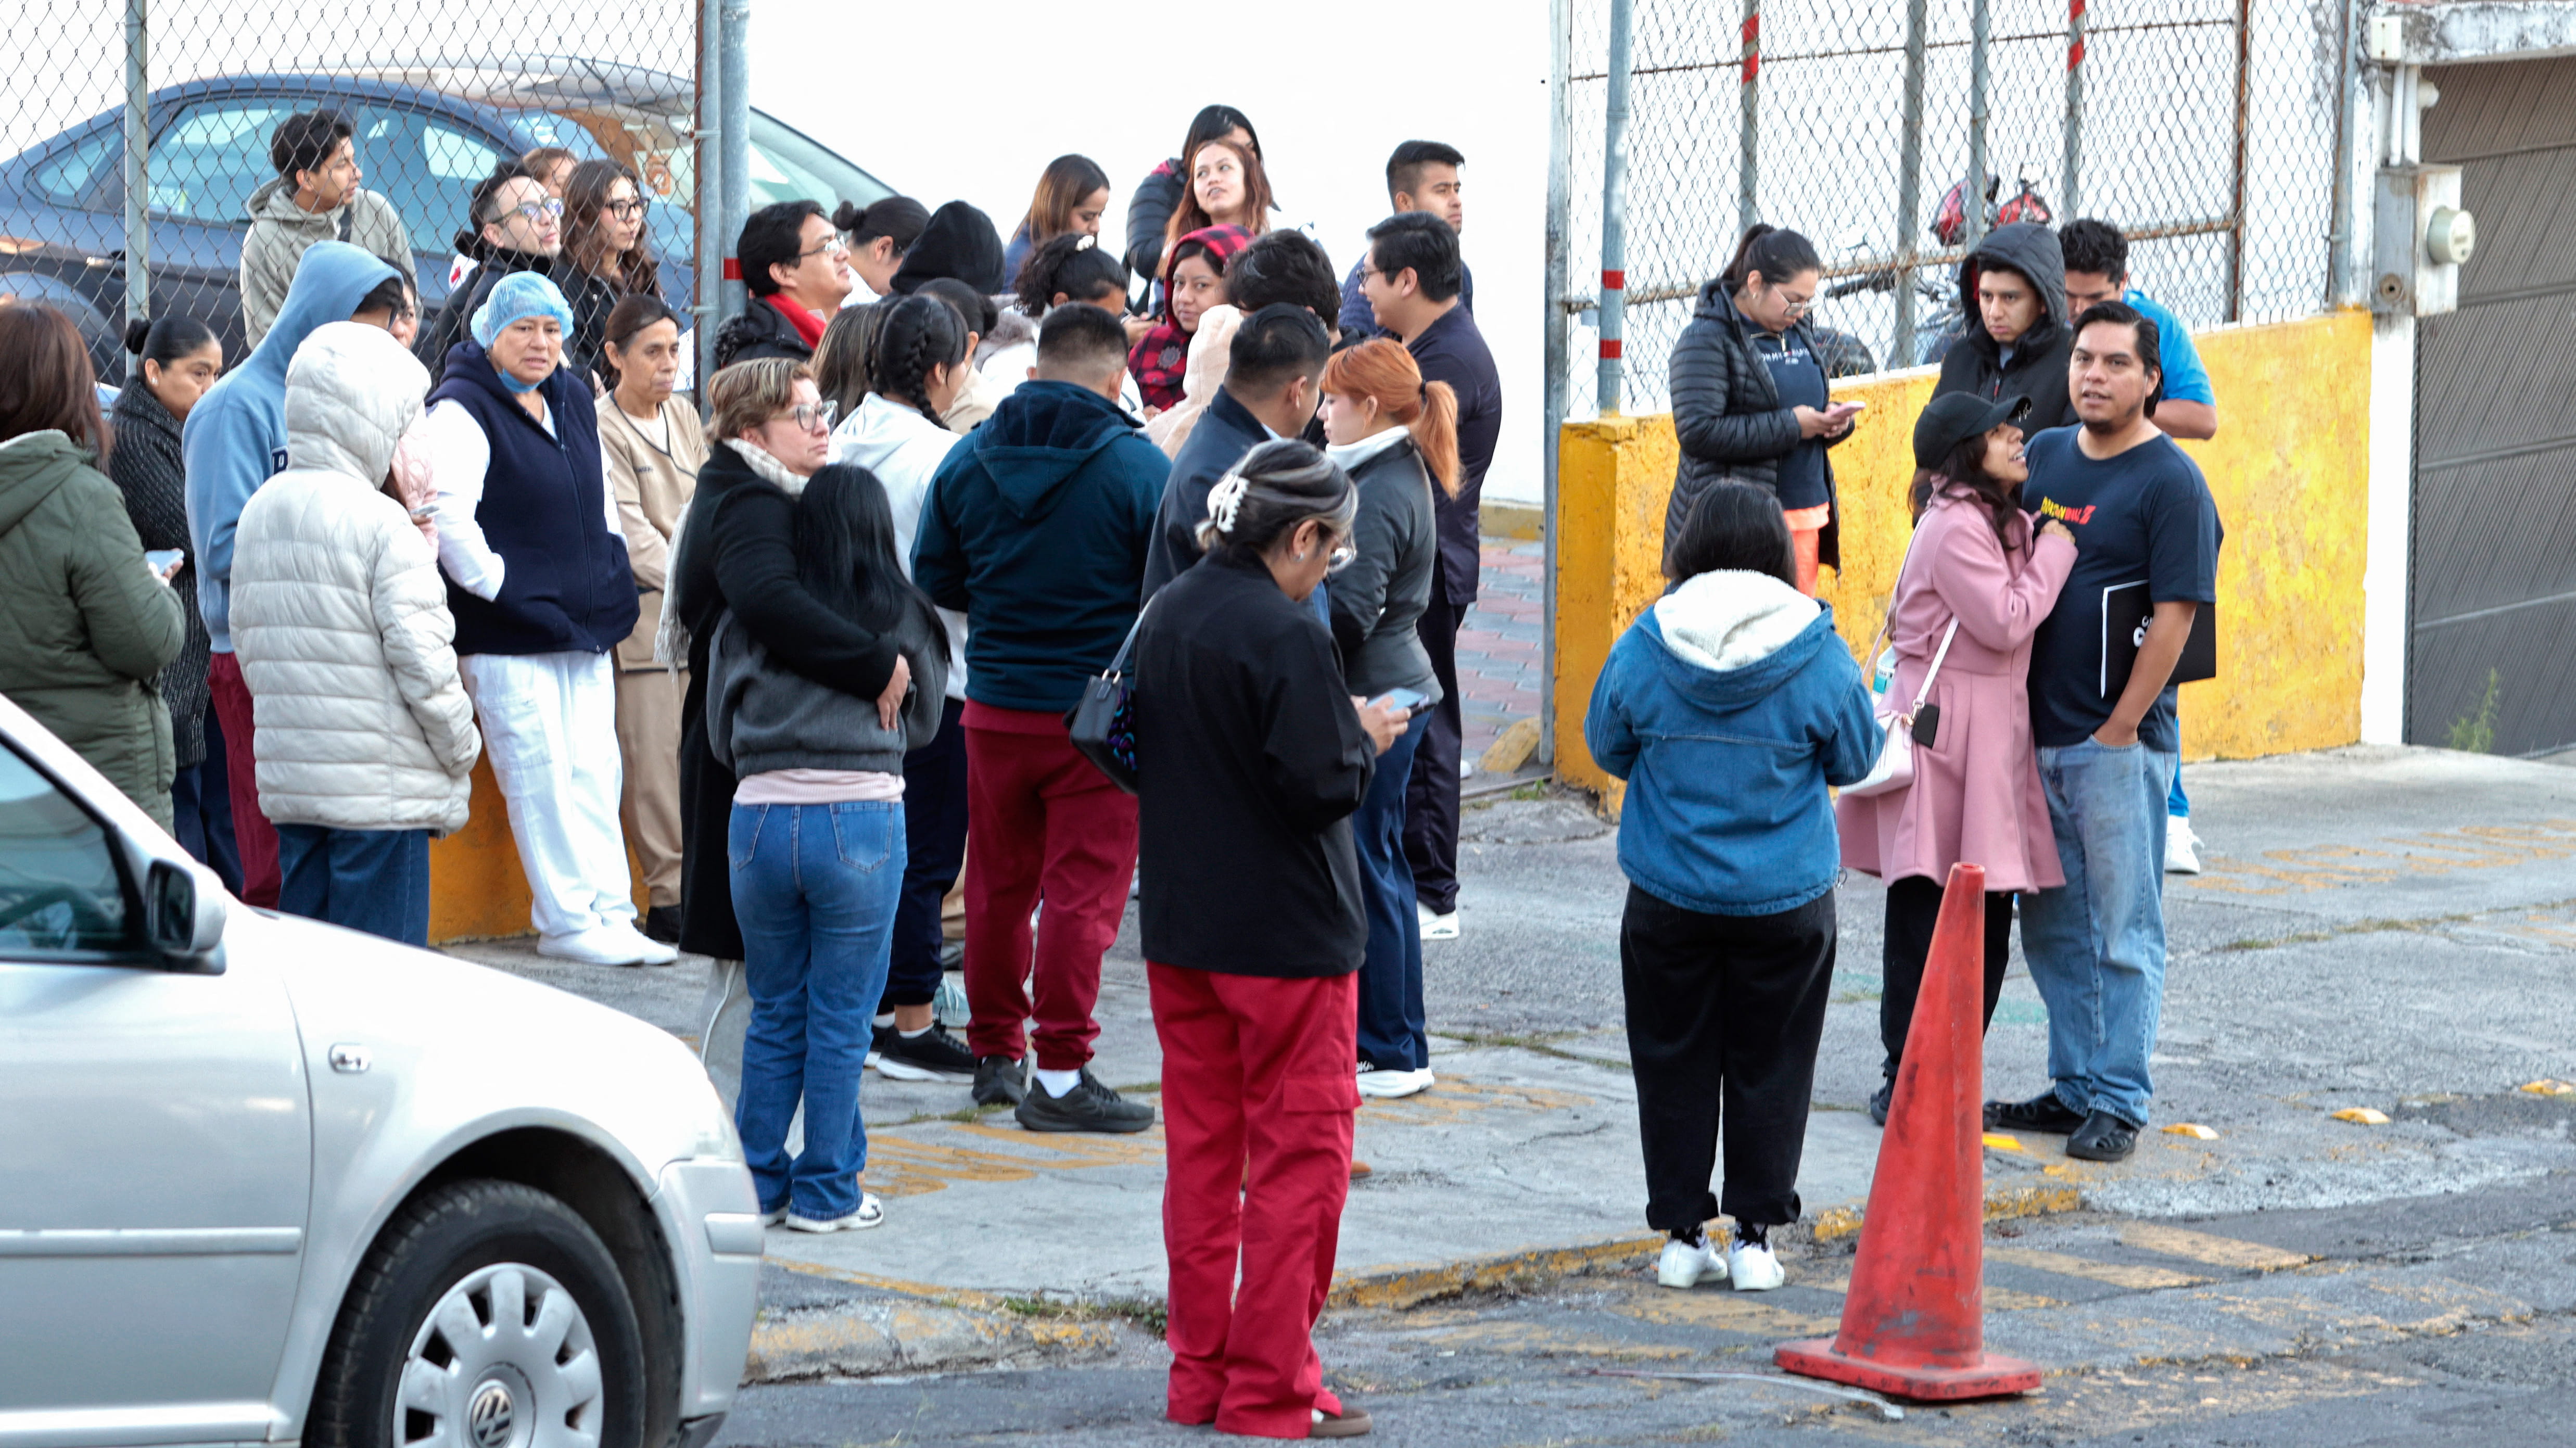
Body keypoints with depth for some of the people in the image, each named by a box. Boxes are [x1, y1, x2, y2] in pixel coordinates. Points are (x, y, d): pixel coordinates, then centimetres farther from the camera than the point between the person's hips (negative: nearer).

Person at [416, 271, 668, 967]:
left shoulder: (574, 401, 15)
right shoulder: (462, 412, -10)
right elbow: (447, 514, -21)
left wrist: (612, 584, 18)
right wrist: (494, 584, -17)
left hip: (585, 624, 8)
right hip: (508, 632, -8)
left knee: (596, 771, 7)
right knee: (541, 775, -5)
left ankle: (611, 914, 11)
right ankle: (566, 922, 0)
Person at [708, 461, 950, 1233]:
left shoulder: (746, 623, 4)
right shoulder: (900, 619, -1)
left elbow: (719, 734, 10)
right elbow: (923, 723, 12)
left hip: (759, 816, 2)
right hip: (860, 823, -2)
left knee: (773, 1015, 14)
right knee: (840, 1019, 5)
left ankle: (757, 1185, 17)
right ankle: (826, 1192, 9)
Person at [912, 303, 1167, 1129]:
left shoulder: (969, 459, 1)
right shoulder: (1137, 467, -11)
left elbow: (933, 579, 8)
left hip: (993, 709, 4)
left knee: (998, 885, 16)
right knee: (1083, 890, -2)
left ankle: (995, 1053, 26)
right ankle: (1060, 1075, -4)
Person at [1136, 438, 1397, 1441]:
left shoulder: (1165, 619, 6)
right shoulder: (1286, 636, -19)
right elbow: (1322, 788, -22)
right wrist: (1366, 739, -2)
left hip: (1180, 932, 8)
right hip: (1287, 935, -8)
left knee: (1201, 1150, 14)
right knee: (1299, 1158, 1)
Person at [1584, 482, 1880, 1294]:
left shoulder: (1644, 648, -9)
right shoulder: (1817, 656, -11)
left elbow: (1607, 747, 6)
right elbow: (1856, 760, 3)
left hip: (1669, 898, 0)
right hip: (1787, 896, 0)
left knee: (1675, 1063, 11)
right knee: (1768, 1066, 11)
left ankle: (1682, 1234, 14)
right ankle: (1755, 1235, 12)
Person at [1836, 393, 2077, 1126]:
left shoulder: (2006, 521, 17)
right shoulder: (1955, 526, -14)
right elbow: (2008, 622, -17)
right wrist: (2053, 553, -7)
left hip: (1993, 732, 9)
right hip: (1943, 728, -9)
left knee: (1987, 920, 9)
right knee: (1926, 915, -3)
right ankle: (1906, 1083, 3)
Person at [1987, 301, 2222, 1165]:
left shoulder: (2171, 483, -9)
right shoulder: (2043, 456, 11)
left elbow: (2175, 615, -13)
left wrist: (2119, 729, -13)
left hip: (2120, 744, -7)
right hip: (2036, 735, 7)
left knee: (2124, 930, -1)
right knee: (2054, 926, 13)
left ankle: (2119, 1103, 3)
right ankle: (2073, 1087, 22)